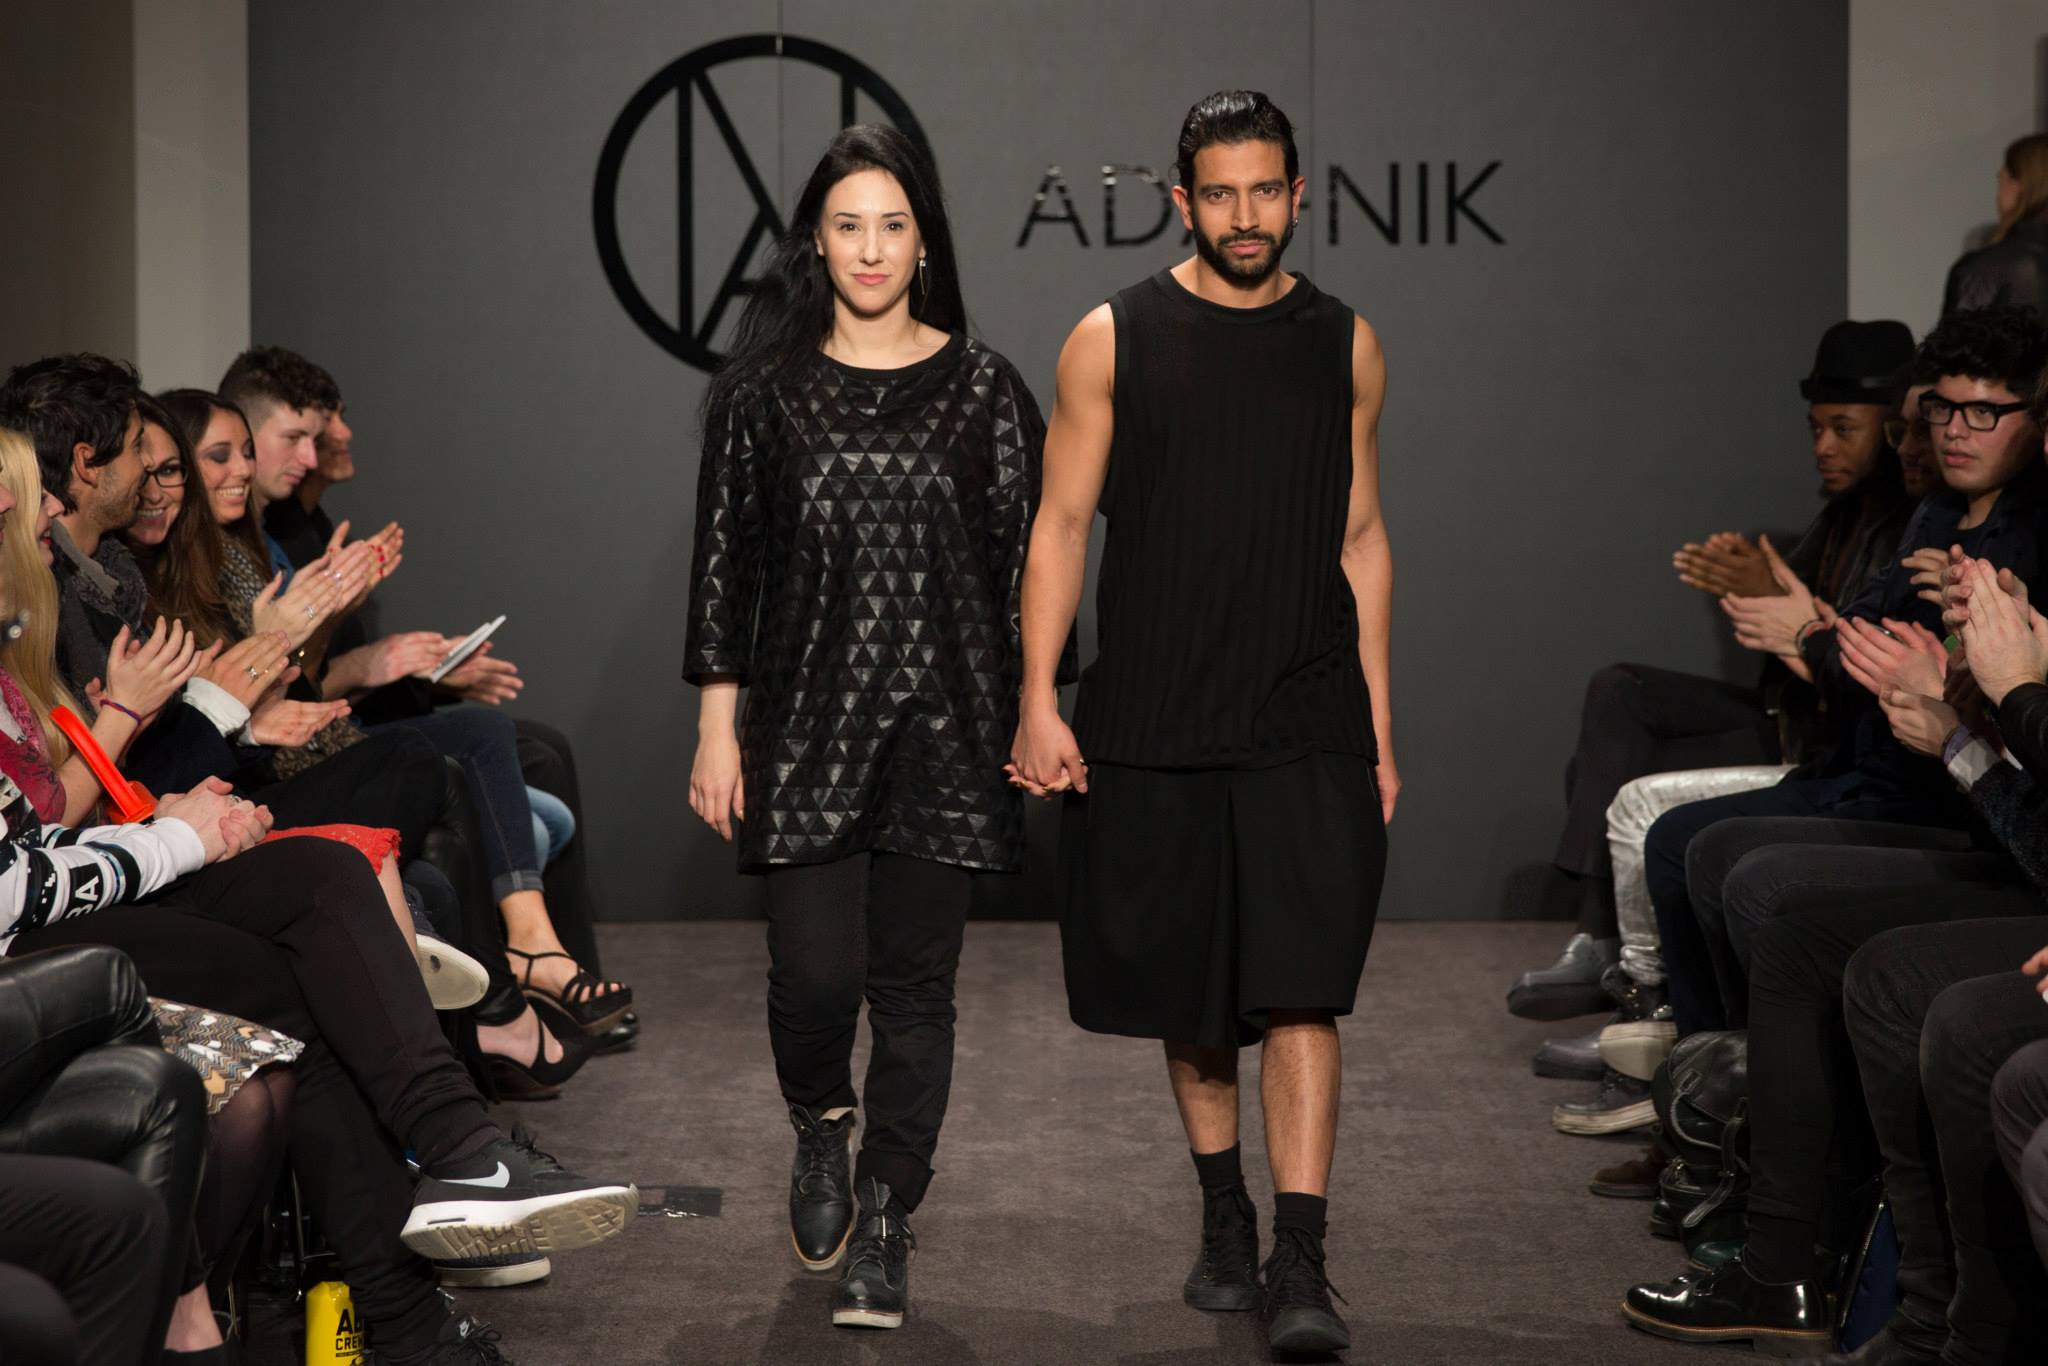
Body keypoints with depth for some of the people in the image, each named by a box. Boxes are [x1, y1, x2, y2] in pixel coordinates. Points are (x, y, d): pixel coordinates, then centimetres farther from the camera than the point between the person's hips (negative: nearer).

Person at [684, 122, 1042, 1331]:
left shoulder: (981, 388, 3)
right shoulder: (766, 389, 4)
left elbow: (1023, 562, 4)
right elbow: (724, 561, 5)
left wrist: (1029, 715, 0)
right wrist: (718, 726, 1)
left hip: (944, 729, 0)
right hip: (808, 725, 0)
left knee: (914, 985, 3)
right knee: (814, 971, -8)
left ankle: (884, 1230, 16)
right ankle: (822, 1128, 25)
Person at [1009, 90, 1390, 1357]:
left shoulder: (1346, 345, 7)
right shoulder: (1114, 340, 0)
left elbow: (1361, 538, 11)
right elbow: (1063, 524, 1)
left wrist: (1379, 727, 9)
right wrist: (1038, 702, -7)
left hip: (1307, 727, 0)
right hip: (1151, 727, 0)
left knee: (1302, 990, -10)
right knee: (1190, 994, 11)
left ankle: (1299, 1263, -10)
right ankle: (1224, 1216, 29)